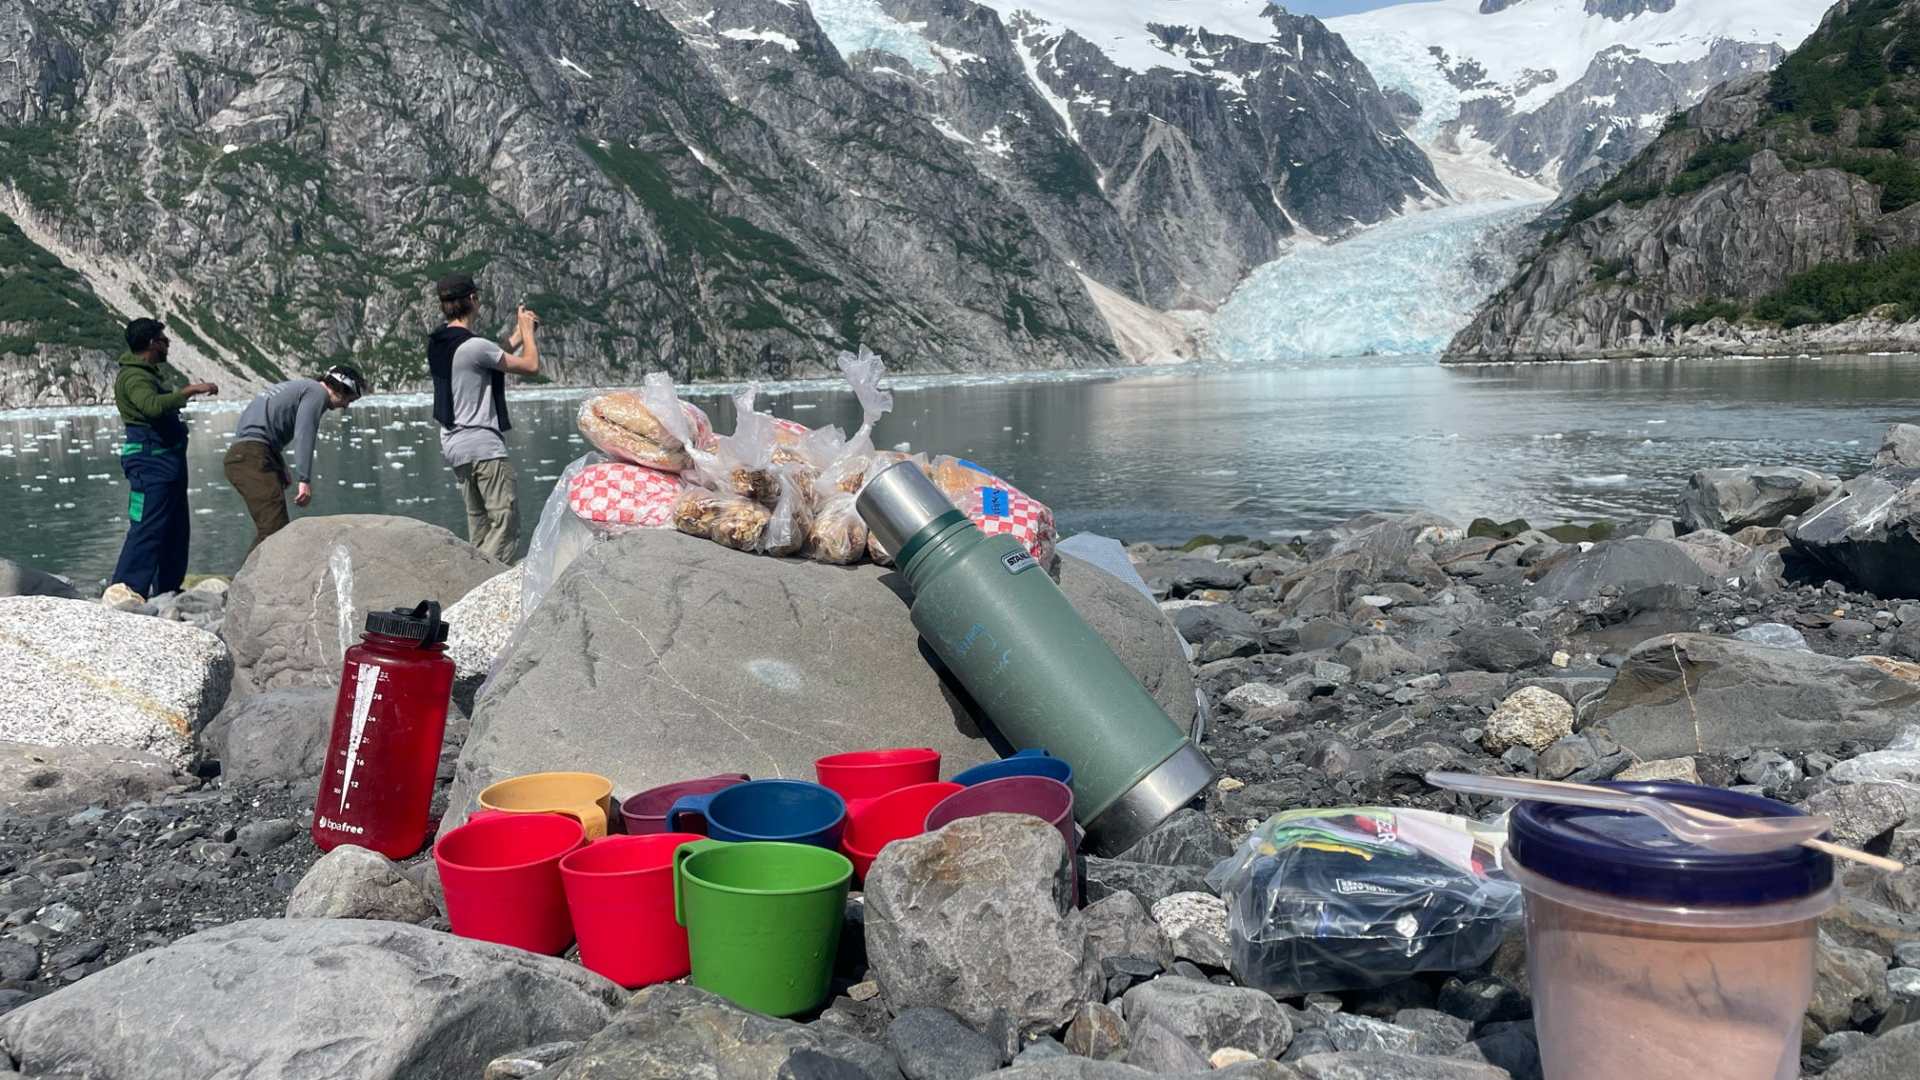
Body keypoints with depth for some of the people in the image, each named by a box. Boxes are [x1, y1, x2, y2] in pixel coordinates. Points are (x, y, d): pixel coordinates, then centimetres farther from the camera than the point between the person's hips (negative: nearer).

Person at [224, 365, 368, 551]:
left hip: (239, 455, 10)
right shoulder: (318, 393, -2)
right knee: (273, 528, -18)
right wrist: (305, 480, -19)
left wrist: (281, 468, 20)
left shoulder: (300, 387, 27)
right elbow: (304, 435, -14)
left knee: (268, 528, 13)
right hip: (253, 457, -10)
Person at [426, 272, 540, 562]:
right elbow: (531, 365, -9)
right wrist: (527, 331, 6)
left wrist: (518, 334, 25)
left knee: (479, 522, 14)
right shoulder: (474, 346, -18)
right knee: (506, 521, -9)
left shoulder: (436, 344, 9)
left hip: (454, 445, 9)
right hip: (483, 445, -9)